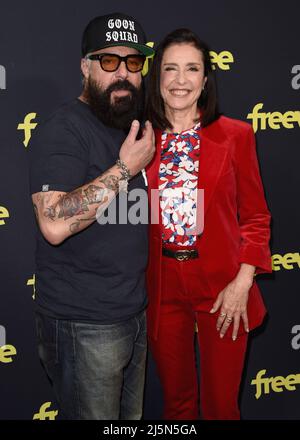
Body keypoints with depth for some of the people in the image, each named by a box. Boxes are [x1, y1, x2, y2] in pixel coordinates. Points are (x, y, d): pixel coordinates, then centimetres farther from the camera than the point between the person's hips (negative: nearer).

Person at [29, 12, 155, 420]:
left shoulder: (132, 126, 13)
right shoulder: (65, 129, -15)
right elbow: (54, 224, -30)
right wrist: (125, 168, -25)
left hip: (134, 312, 8)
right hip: (85, 325, -8)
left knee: (132, 417, 19)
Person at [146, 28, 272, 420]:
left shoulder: (235, 135, -3)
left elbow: (255, 216, 0)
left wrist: (242, 283, -10)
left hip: (222, 287, -2)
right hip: (162, 288, 2)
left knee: (221, 402, 10)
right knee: (176, 400, 18)